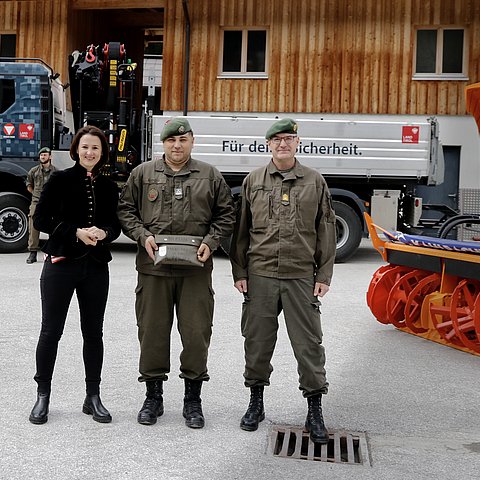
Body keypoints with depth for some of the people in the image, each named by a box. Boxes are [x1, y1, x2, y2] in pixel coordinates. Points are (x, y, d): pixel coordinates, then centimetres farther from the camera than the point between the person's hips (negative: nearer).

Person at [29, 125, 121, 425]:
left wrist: (103, 232, -13)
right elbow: (41, 220, -7)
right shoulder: (60, 180, -3)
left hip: (96, 266, 3)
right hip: (61, 263, -3)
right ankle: (43, 396, 17)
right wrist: (76, 232, -18)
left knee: (93, 332, 9)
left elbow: (116, 225, 10)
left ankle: (93, 397, 20)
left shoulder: (109, 187, 7)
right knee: (51, 331, 3)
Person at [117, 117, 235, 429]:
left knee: (196, 333, 2)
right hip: (153, 266, 1)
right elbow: (126, 210, 10)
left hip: (196, 270, 0)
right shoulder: (143, 174, 7)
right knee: (152, 332, 7)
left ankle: (193, 399, 17)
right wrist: (143, 236, -7)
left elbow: (226, 216, 10)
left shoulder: (210, 176, 7)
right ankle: (154, 396, 23)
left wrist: (210, 242, -6)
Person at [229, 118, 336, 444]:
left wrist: (324, 275, 1)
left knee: (309, 343, 1)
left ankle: (315, 411, 12)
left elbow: (326, 232, 7)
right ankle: (256, 403, 25)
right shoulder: (253, 181, 9)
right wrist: (239, 271, 4)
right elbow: (241, 230, 10)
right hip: (260, 274, 1)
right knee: (257, 340, 8)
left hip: (301, 276, -1)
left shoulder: (315, 182, 7)